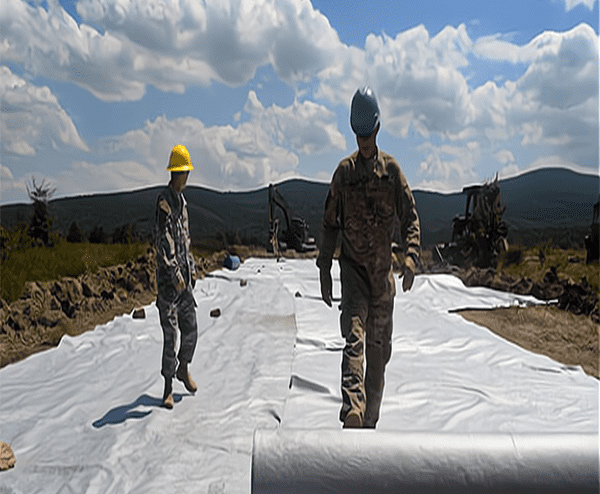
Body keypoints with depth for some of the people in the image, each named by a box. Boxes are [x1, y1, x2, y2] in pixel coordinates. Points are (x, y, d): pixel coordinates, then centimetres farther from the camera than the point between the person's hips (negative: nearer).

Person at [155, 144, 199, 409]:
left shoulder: (182, 200, 16)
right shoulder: (164, 200, -12)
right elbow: (165, 240, -19)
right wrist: (175, 273, -22)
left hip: (183, 275, 8)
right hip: (168, 276, -8)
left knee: (190, 328, 13)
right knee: (170, 332, -2)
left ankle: (183, 368, 35)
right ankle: (168, 387, 9)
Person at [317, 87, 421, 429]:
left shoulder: (392, 170, 3)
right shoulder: (344, 172, 3)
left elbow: (411, 219, 1)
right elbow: (330, 224, 8)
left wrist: (412, 258, -17)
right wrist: (324, 270, 3)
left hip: (383, 269, 1)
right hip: (352, 266, -1)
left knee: (379, 346, 8)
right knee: (354, 335, -21)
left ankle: (370, 419, 24)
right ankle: (352, 409, -30)